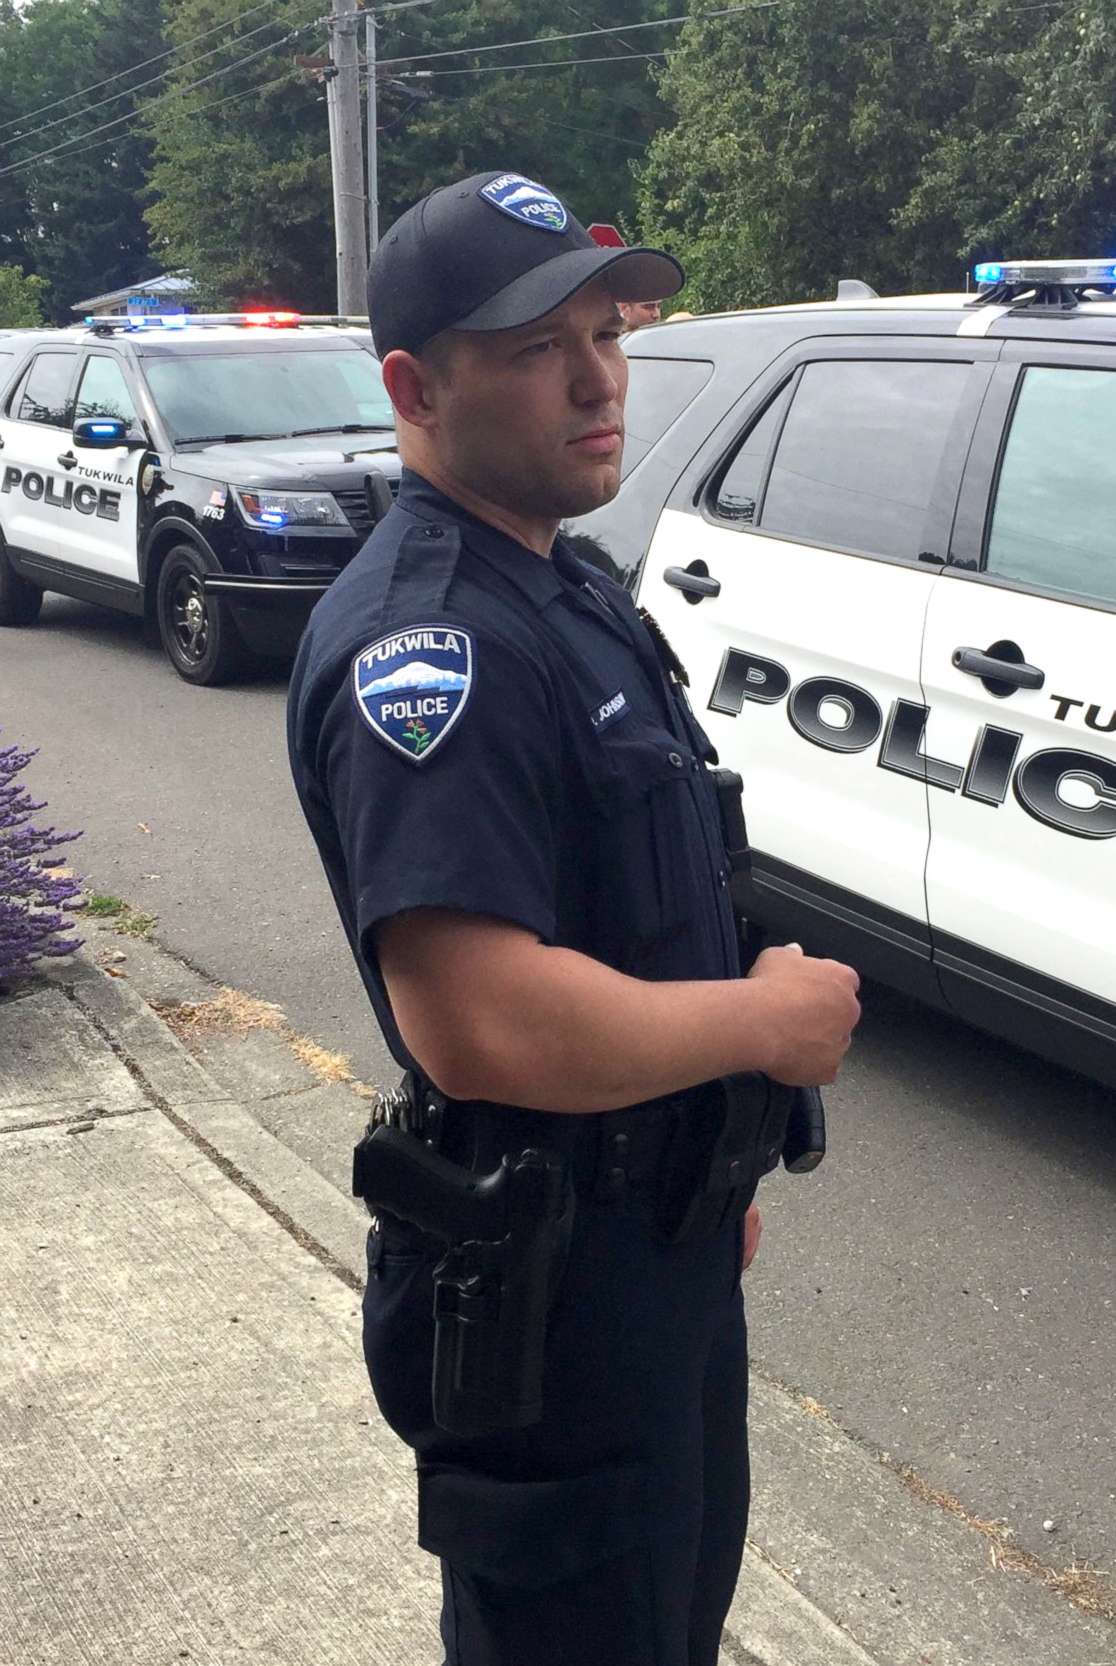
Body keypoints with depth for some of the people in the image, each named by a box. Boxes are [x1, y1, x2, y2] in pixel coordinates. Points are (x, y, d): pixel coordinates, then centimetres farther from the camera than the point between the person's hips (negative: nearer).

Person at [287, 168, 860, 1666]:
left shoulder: (569, 588, 8)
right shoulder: (427, 644, -27)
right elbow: (480, 1021, -37)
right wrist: (768, 1018, -22)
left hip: (669, 1233, 10)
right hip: (551, 1284, -10)